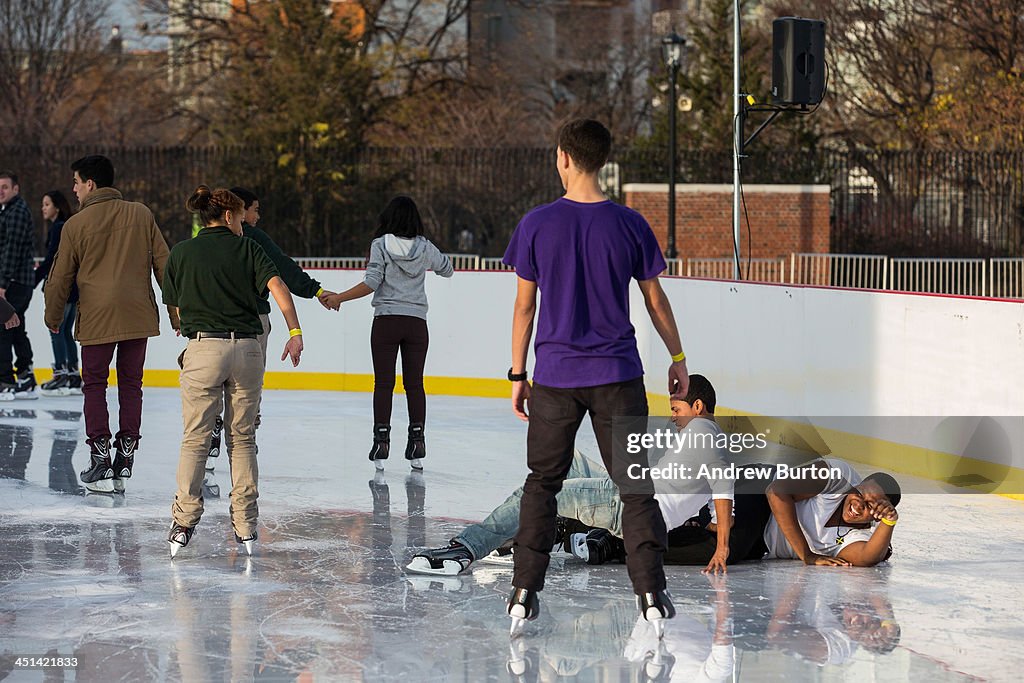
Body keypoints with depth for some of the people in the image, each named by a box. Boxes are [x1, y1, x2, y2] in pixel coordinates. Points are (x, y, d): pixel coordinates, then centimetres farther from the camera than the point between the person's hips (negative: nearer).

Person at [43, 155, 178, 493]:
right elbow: (163, 264, 6)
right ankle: (125, 461, 9)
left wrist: (53, 318, 18)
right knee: (130, 384, 11)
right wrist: (176, 310, 13)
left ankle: (100, 461, 0)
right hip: (139, 315, 3)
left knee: (94, 385, 8)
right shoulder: (141, 215, 4)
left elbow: (61, 277, 4)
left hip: (96, 318, -3)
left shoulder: (76, 225, -4)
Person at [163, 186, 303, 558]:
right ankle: (246, 527, 7)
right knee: (242, 439, 9)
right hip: (248, 347, 1)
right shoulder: (248, 248, 6)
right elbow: (276, 286, -7)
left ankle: (184, 521, -4)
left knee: (195, 439, 2)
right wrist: (295, 332, -10)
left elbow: (177, 306, 12)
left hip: (204, 347, -1)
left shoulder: (182, 252, 8)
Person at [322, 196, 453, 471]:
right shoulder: (425, 248, 4)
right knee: (414, 384, 7)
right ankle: (417, 437, 4)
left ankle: (382, 438, -4)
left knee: (383, 383, 1)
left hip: (386, 320, -2)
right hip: (417, 322, 2)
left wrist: (339, 298, -6)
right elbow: (447, 269, 20)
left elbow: (372, 283, -13)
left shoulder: (381, 245, -6)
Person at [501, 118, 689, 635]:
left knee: (542, 483, 14)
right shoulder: (629, 225, -3)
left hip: (555, 376, 0)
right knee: (635, 486, 6)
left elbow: (524, 305, 0)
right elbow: (655, 300, 4)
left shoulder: (537, 225, -5)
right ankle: (651, 595, -2)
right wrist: (677, 358, 17)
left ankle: (524, 594, 9)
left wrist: (518, 373, 9)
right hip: (617, 374, 0)